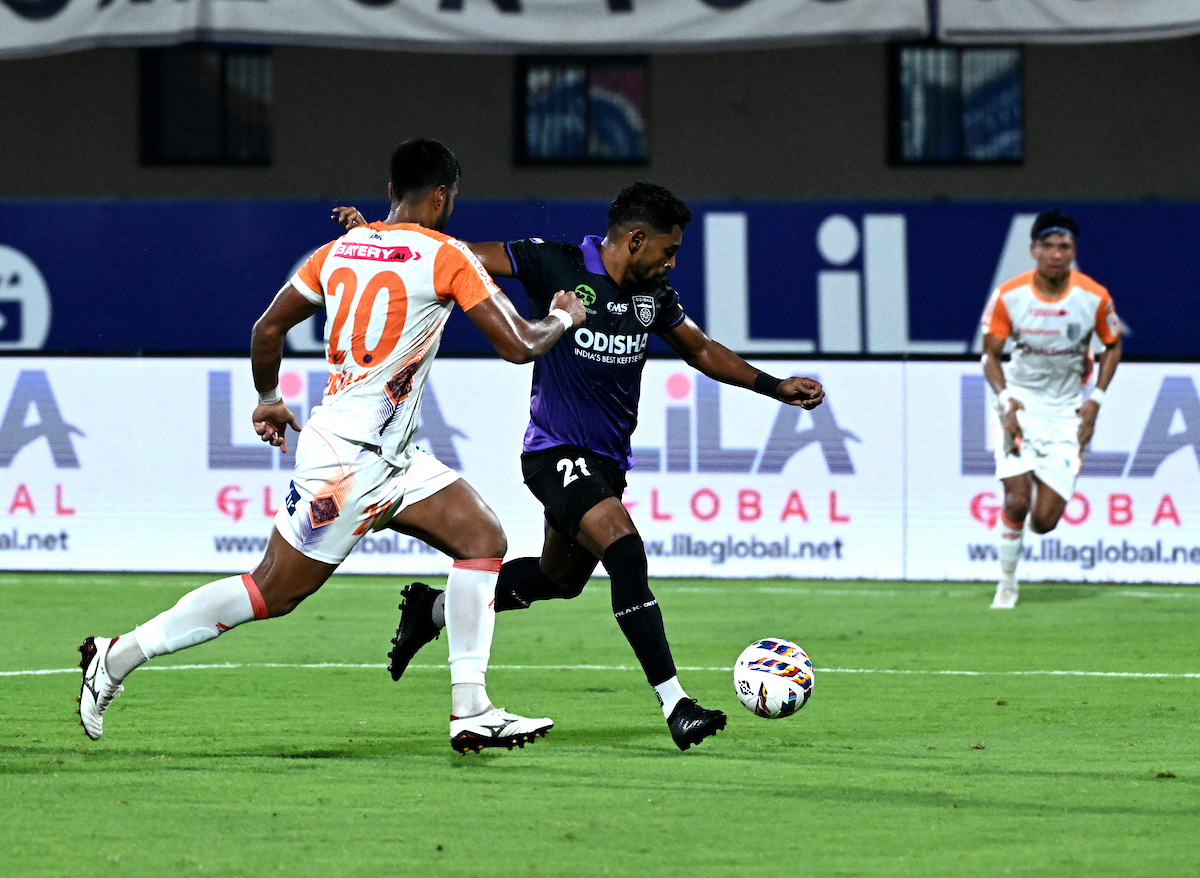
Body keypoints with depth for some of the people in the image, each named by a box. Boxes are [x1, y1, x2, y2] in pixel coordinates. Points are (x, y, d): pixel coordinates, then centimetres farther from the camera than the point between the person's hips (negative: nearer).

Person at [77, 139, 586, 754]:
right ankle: (120, 655, 6)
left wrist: (267, 400, 30)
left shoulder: (340, 249, 8)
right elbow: (519, 347, -10)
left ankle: (472, 713, 0)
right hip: (353, 459, -9)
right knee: (273, 592, 0)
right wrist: (563, 319, 10)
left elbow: (267, 328, 14)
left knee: (483, 537, 5)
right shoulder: (445, 257, -12)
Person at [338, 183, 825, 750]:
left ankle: (434, 609, 43)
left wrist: (775, 387, 13)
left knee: (561, 579, 21)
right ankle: (675, 706, -28)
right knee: (625, 550, -25)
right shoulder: (556, 266, -14)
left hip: (607, 462, 8)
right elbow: (464, 257, -12)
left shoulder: (652, 295, 5)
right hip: (557, 452, -8)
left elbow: (701, 350, 20)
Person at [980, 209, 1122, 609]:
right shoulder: (1008, 296, -11)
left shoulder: (1094, 297, -9)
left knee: (1044, 521, -7)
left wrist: (1095, 400, -3)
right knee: (1017, 501, -18)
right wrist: (1005, 399, -17)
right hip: (1020, 403, -1)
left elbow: (1112, 347, 8)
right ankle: (1007, 583, 3)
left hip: (1066, 409, 1)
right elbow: (990, 353, -1)